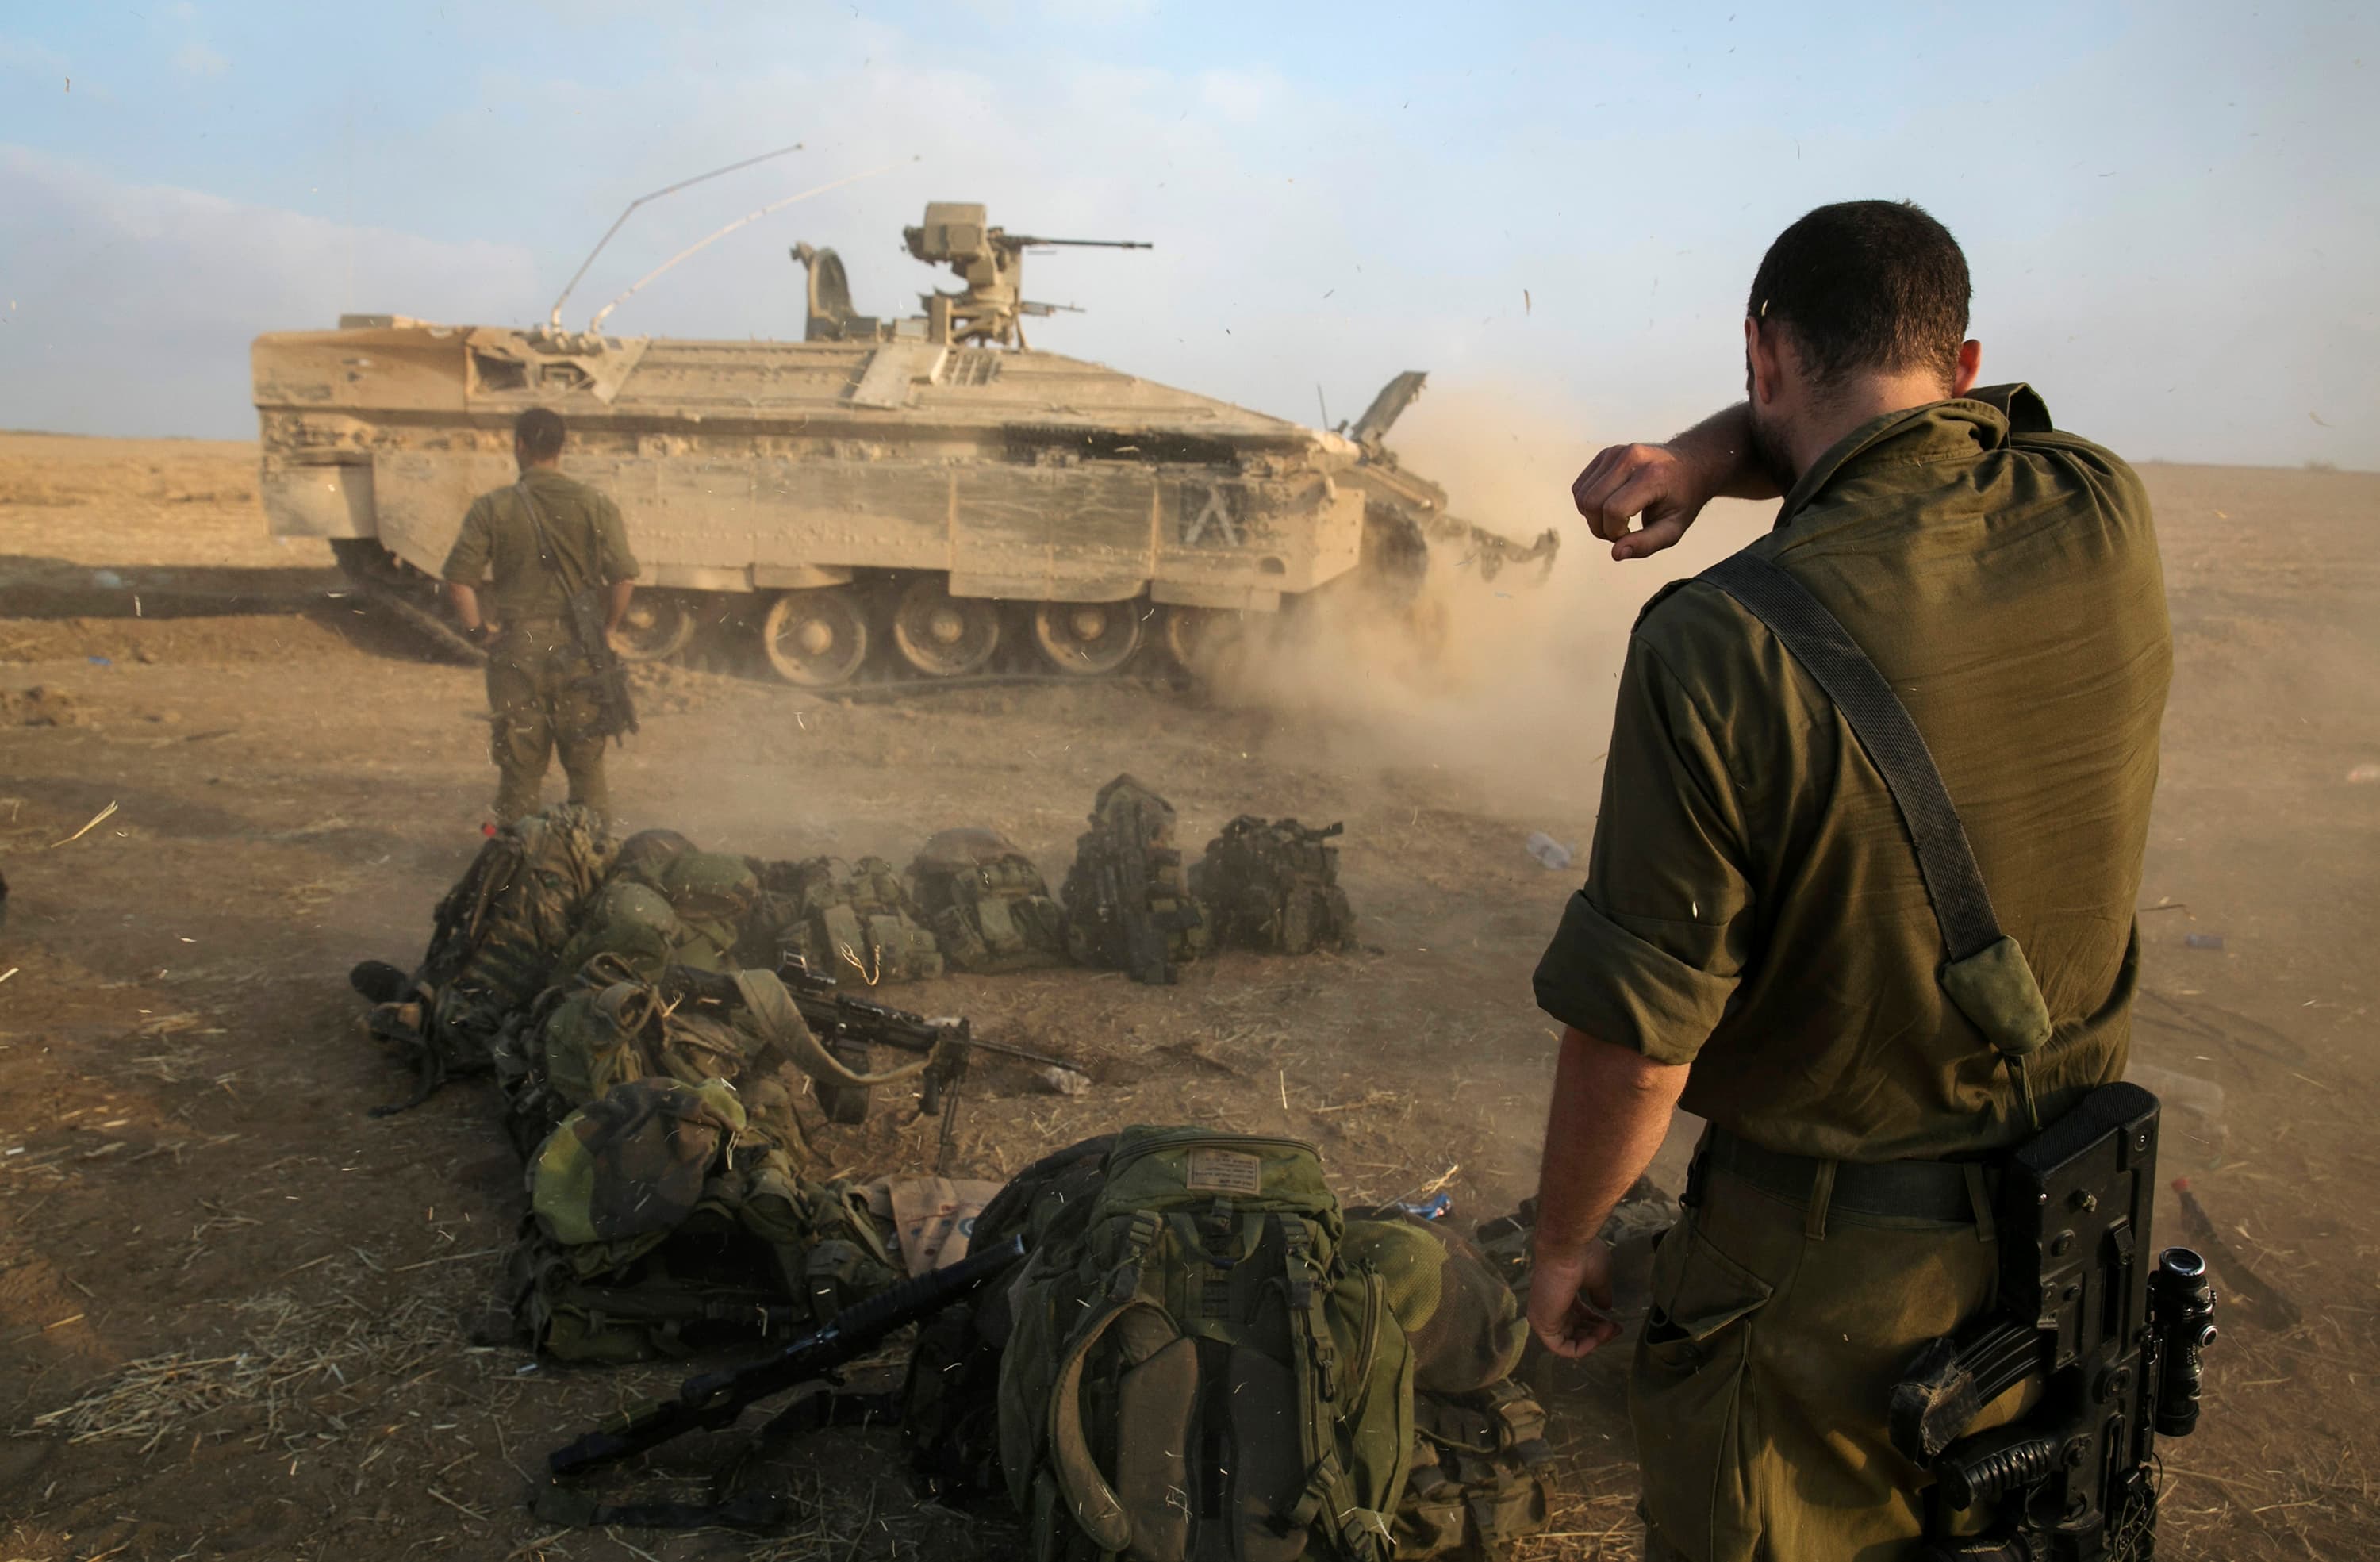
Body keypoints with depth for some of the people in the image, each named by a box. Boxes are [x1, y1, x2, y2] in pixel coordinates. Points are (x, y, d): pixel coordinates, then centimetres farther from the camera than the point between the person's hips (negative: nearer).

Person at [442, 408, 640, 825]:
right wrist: (606, 630, 2)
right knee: (586, 765, 9)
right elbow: (624, 576, -11)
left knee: (519, 767, 9)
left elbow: (458, 579, -7)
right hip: (577, 650, 0)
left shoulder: (492, 507, -2)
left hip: (516, 650, 0)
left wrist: (480, 632, 4)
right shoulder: (595, 505, -2)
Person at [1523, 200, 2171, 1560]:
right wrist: (1709, 453, -9)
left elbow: (1637, 1034, -22)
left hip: (1827, 1258, -5)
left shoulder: (1724, 649, -28)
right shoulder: (2107, 519, -10)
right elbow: (1907, 422, 11)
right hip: (2076, 1237, 6)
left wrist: (1564, 1239, -5)